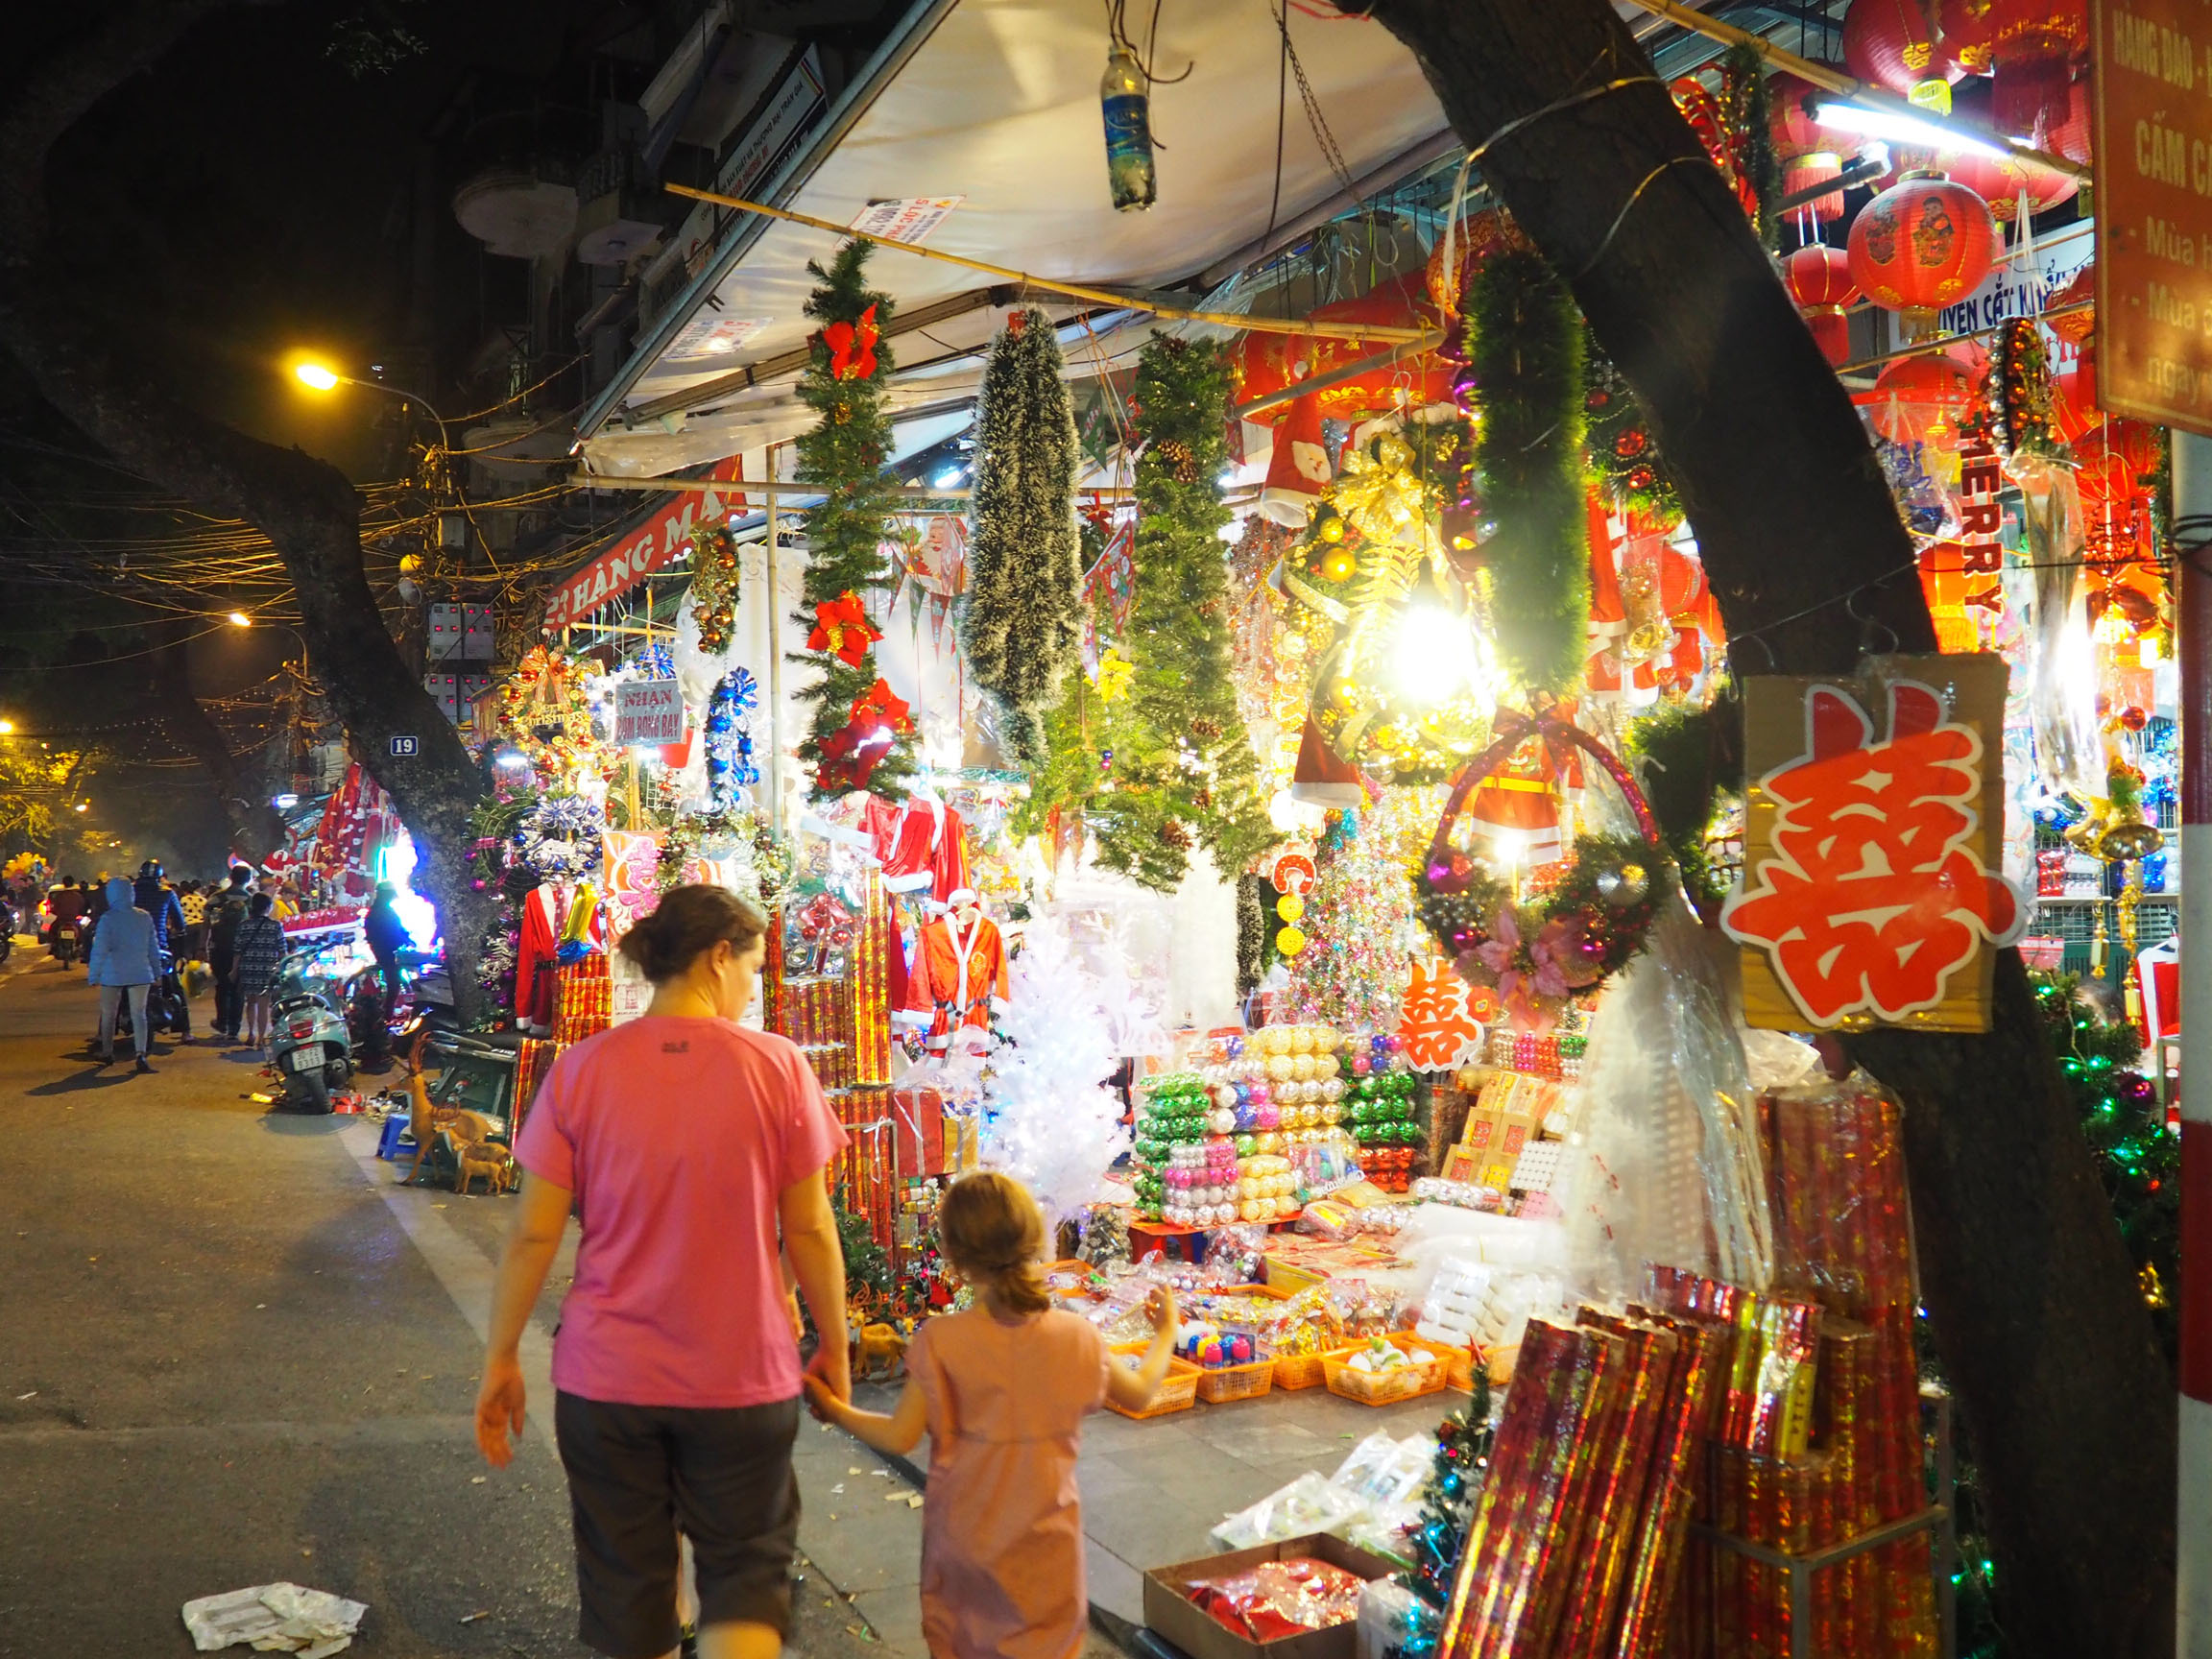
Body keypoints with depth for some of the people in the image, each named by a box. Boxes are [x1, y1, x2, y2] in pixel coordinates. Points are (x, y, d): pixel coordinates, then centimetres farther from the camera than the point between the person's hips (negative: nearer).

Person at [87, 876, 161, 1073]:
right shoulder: (145, 918, 2)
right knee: (139, 1014, 0)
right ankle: (141, 1054, -18)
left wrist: (94, 975, -10)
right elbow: (153, 948, 8)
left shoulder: (108, 918, -10)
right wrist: (157, 972, 16)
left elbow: (100, 949, -15)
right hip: (140, 974, 2)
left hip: (113, 975, -2)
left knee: (108, 1014, 16)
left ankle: (107, 1053, 29)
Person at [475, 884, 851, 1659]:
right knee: (747, 1570, 16)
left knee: (626, 1584, 20)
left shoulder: (580, 1071, -7)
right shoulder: (778, 1067, -11)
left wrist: (500, 1359, 8)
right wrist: (833, 1348, 7)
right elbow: (810, 1231, -6)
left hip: (605, 1377, 2)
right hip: (742, 1375, -1)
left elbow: (532, 1235, -5)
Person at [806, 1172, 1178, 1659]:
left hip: (963, 1535, -1)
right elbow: (1139, 1394, 4)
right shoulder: (1079, 1337, -12)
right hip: (1045, 1536, 1)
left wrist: (838, 1412, 2)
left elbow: (899, 1437, -15)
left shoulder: (941, 1342, -19)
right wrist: (1166, 1334, 20)